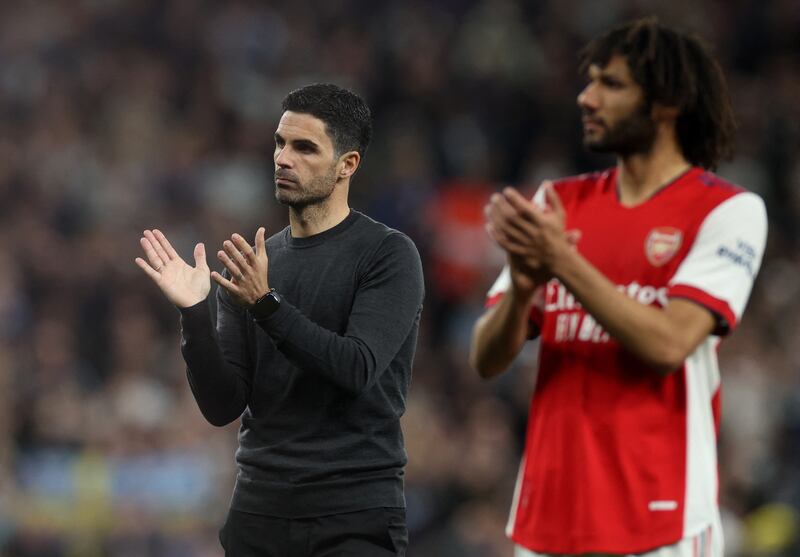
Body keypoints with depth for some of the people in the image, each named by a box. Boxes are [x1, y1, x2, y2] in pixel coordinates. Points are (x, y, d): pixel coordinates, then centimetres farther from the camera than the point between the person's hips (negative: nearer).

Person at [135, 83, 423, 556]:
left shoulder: (388, 255, -4)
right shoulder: (248, 269, 10)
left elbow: (358, 369, -17)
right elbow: (223, 406, 4)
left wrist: (267, 305, -24)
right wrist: (194, 313, -11)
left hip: (356, 517, -5)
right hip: (260, 511, 5)